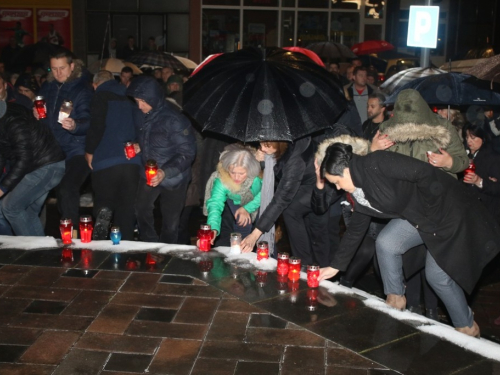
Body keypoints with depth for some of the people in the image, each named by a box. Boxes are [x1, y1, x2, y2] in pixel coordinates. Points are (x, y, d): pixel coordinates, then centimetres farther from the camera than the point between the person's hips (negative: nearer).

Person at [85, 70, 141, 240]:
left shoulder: (101, 97, 2)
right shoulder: (128, 98, 18)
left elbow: (97, 127, -9)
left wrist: (89, 151, 2)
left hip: (106, 161, -5)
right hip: (132, 161, 5)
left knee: (103, 207, 3)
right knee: (127, 208, 9)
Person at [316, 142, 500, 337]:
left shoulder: (376, 164, -27)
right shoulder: (358, 191, 2)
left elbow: (426, 173, -31)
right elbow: (356, 229, 11)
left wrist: (432, 212, -20)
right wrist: (336, 265, 13)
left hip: (450, 211, -8)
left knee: (437, 275, -5)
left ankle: (467, 328, 18)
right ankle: (396, 299, 13)